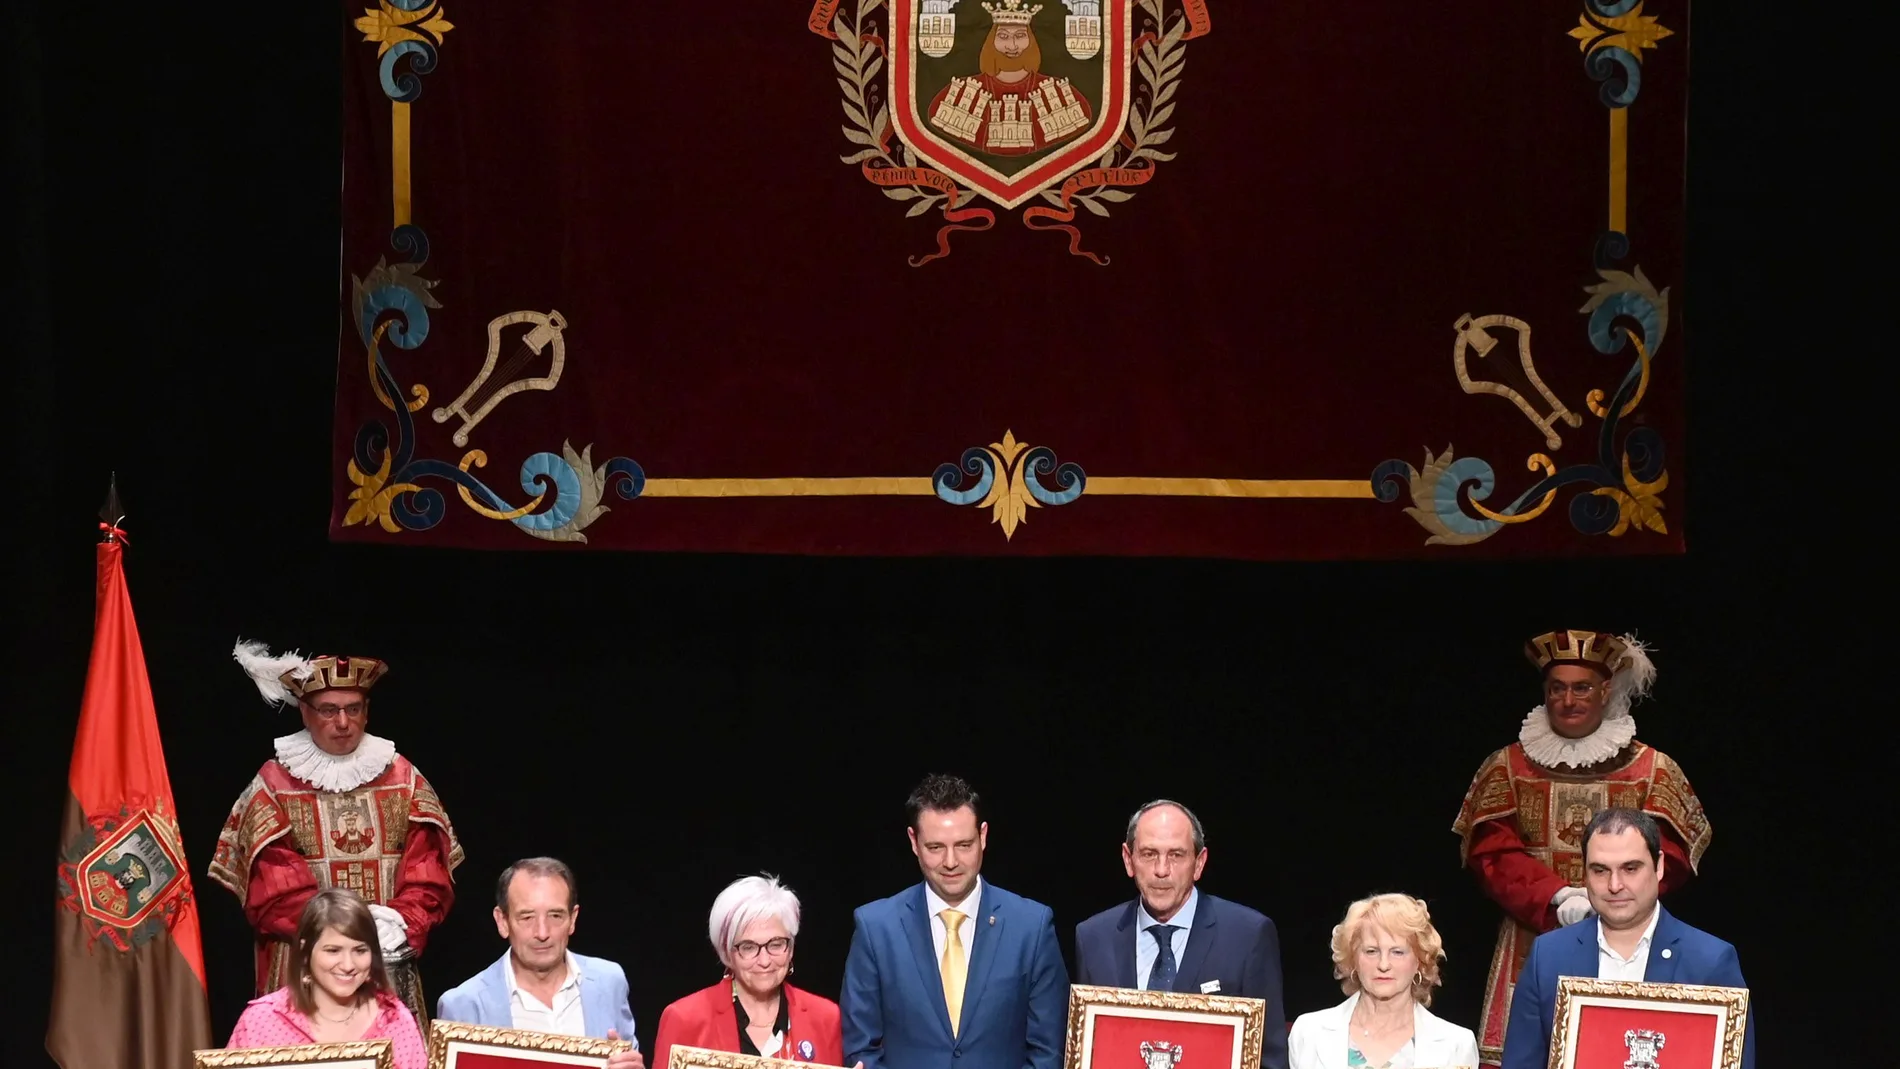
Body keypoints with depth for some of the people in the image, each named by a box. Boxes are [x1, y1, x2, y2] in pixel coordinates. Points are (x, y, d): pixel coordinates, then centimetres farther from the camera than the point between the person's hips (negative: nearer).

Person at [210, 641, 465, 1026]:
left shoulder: (401, 777, 9)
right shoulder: (274, 785, 0)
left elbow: (429, 878, 4)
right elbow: (272, 895, -7)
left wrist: (401, 925, -14)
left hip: (391, 976, 2)